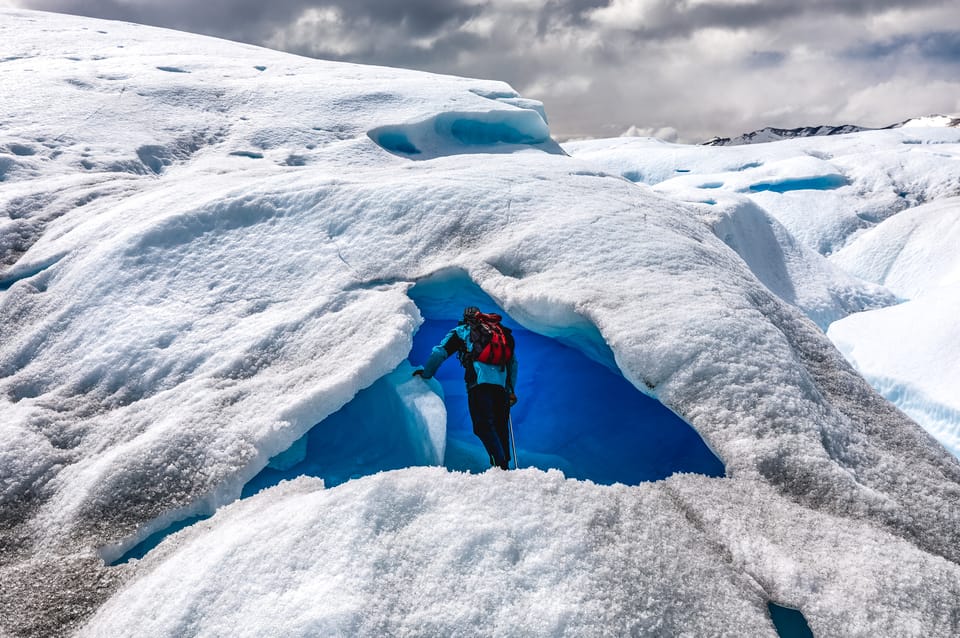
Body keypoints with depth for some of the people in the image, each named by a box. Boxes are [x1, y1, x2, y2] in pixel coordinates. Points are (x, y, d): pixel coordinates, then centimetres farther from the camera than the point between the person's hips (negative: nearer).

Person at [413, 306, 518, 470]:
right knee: (500, 426, 10)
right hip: (502, 384, 4)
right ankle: (505, 464, 7)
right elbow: (513, 362, 32)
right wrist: (511, 390, 35)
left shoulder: (462, 331, 20)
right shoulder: (502, 332, 32)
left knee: (484, 426, -9)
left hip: (479, 381, -4)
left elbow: (440, 352, 15)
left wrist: (426, 373, 28)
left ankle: (500, 464, -24)